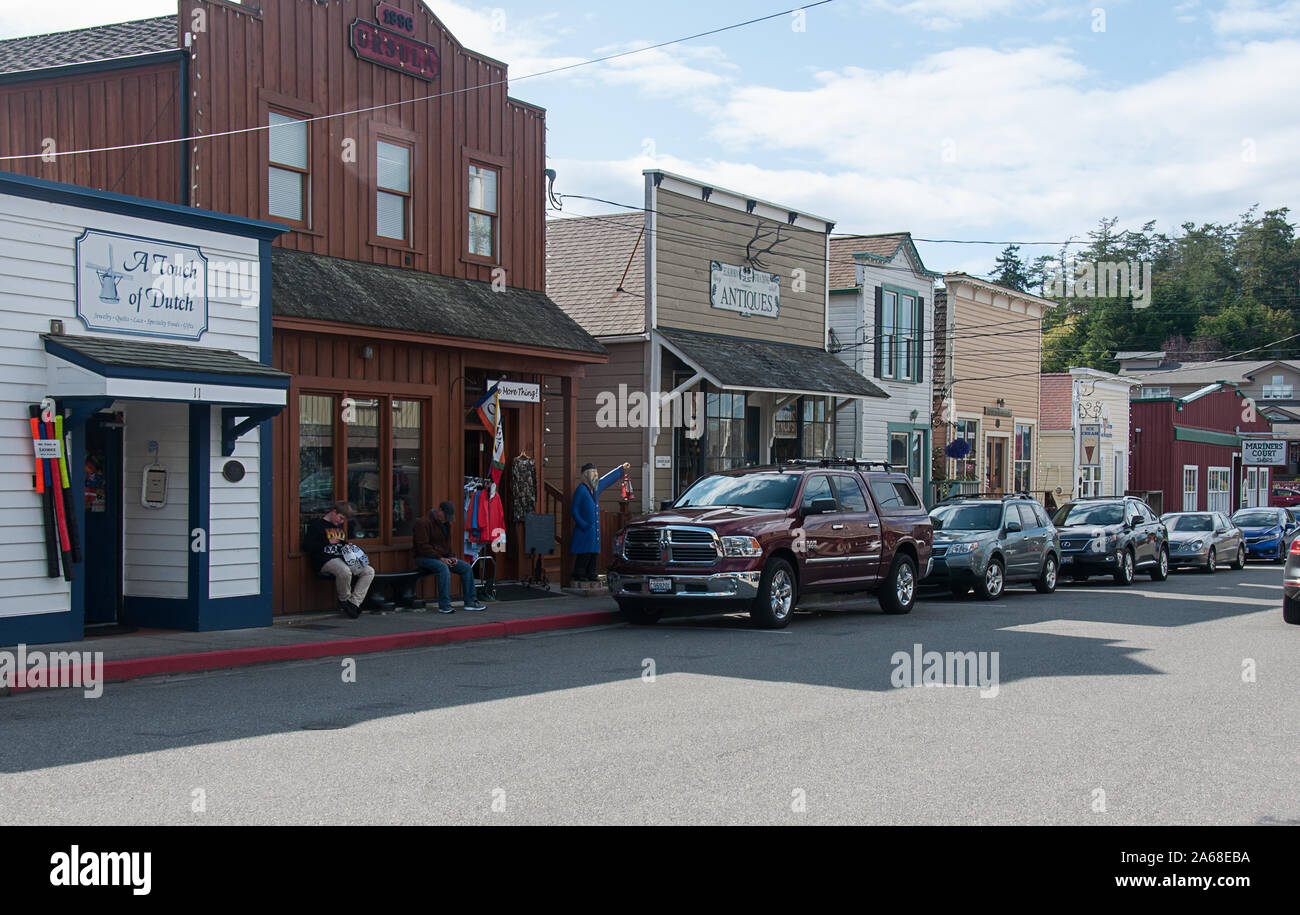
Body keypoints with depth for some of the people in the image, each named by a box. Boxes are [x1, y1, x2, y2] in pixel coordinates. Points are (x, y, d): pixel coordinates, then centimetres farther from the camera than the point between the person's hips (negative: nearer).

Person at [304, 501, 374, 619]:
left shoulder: (341, 526, 24)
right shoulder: (317, 524, 0)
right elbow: (306, 545, -9)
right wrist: (328, 542, -11)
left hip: (343, 559, 8)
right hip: (326, 560, -8)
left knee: (369, 571, -12)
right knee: (344, 571, -39)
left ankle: (354, 602, -18)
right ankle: (344, 600, -13)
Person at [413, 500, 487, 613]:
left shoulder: (446, 523, 14)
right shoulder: (423, 523, -15)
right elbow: (423, 546, -20)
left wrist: (452, 556, 3)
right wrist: (440, 558, -23)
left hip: (443, 557, 9)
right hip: (425, 558, -8)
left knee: (467, 568, -6)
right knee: (443, 568, -37)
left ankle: (470, 602, -2)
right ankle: (444, 605, -36)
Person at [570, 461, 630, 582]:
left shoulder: (595, 488, 14)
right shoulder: (581, 489, -9)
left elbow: (609, 479, 30)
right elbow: (574, 510, -10)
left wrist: (622, 469, 38)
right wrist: (583, 524, -17)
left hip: (595, 529, 8)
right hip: (585, 530, -8)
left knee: (593, 553, 8)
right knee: (584, 554, -9)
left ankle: (591, 575, 13)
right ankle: (579, 575, -3)